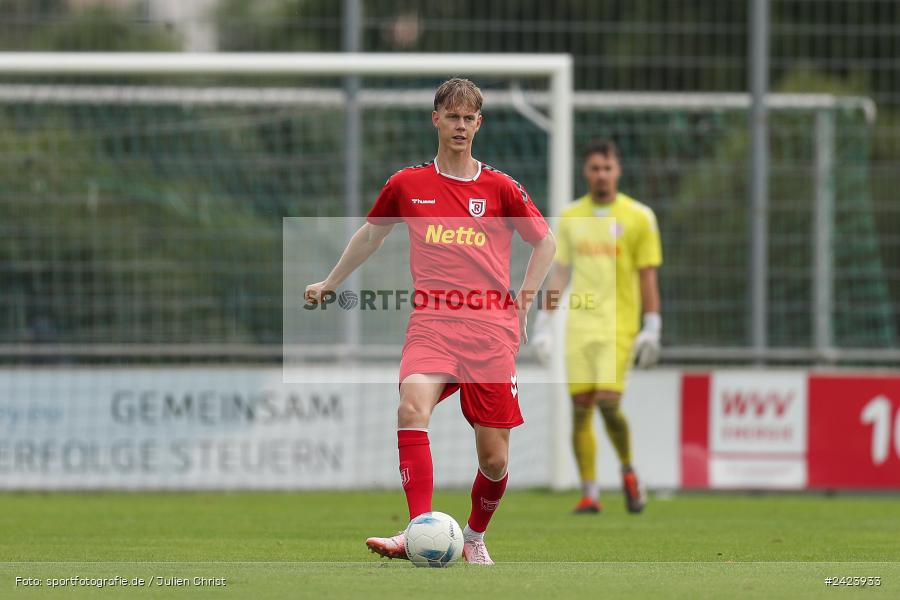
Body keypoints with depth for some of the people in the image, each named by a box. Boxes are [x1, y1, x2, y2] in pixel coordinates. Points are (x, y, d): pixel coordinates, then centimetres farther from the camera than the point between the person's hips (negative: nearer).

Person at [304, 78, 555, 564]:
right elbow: (372, 233, 27)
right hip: (431, 322, 0)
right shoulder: (407, 185, 9)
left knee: (494, 459, 0)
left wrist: (524, 298, 8)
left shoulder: (500, 187, 6)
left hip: (491, 329, 0)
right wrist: (331, 283, 35)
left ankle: (475, 537, 28)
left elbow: (545, 241, 19)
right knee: (412, 407, -31)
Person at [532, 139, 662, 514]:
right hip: (579, 325, 3)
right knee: (581, 407, -2)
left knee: (608, 402, -16)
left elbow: (648, 276, 1)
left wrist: (652, 329, -5)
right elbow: (559, 273, 14)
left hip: (618, 326, -3)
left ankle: (627, 469, 11)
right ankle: (589, 494, 4)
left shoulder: (638, 217, 1)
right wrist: (542, 323, 8)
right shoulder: (570, 217, 10)